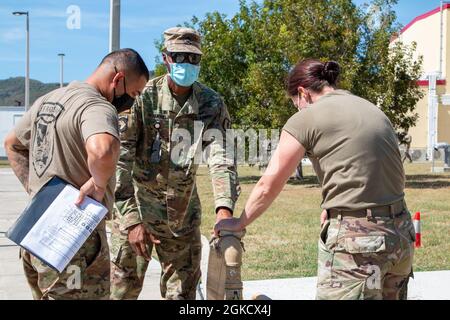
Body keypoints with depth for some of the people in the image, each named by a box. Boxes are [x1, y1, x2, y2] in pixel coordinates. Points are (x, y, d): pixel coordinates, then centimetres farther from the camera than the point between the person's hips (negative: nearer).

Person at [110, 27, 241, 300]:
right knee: (124, 288, 2)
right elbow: (119, 161, -18)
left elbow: (221, 156, -16)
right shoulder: (142, 97, -14)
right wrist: (132, 219, -26)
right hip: (137, 207, -3)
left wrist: (225, 207, -34)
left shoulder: (211, 104, -5)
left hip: (183, 214, 3)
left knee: (182, 292, 9)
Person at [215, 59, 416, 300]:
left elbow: (268, 186, 2)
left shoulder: (305, 119, -3)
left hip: (355, 238, -7)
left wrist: (239, 223, 15)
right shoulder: (374, 111, 16)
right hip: (401, 234, 7)